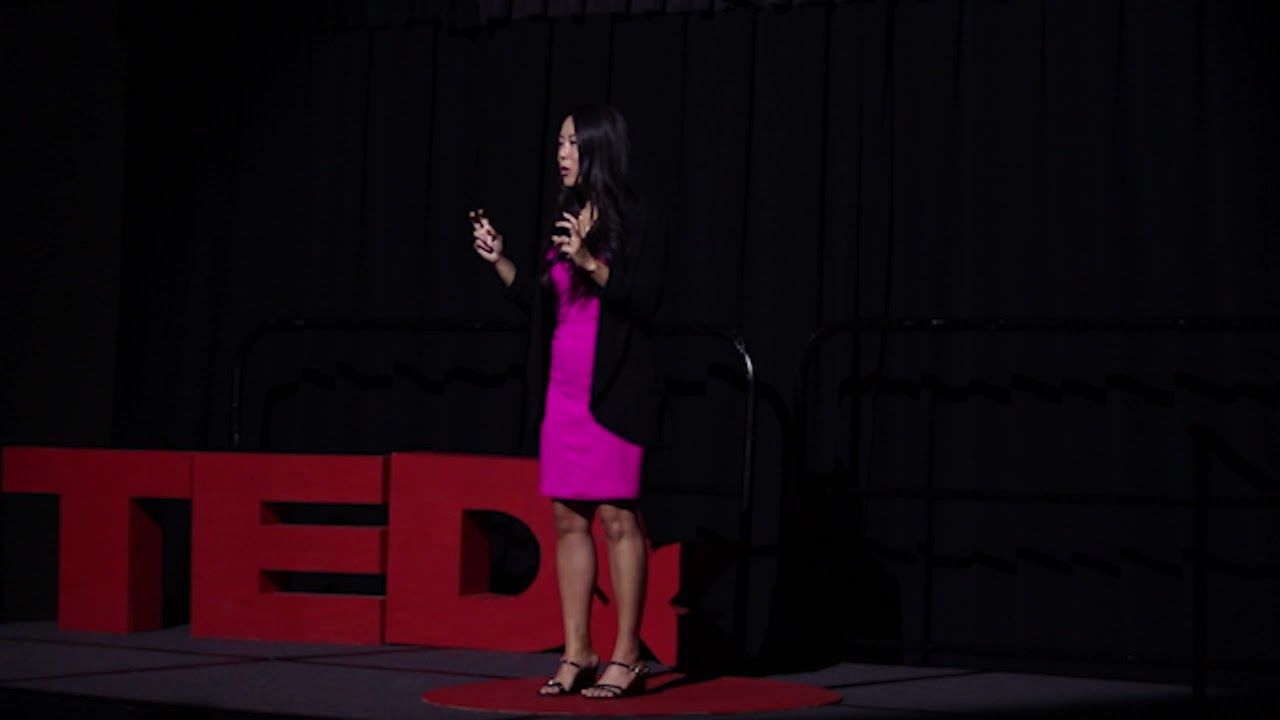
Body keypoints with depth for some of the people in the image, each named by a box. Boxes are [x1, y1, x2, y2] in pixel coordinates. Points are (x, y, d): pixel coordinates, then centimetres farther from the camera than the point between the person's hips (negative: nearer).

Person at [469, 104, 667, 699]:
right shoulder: (565, 220, 15)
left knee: (617, 516, -6)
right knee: (567, 518, 6)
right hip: (562, 389, 7)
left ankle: (627, 657, -1)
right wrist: (498, 261, 8)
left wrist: (589, 263, -24)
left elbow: (644, 302, -14)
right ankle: (576, 655, 11)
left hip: (614, 392, -7)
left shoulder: (637, 221, -5)